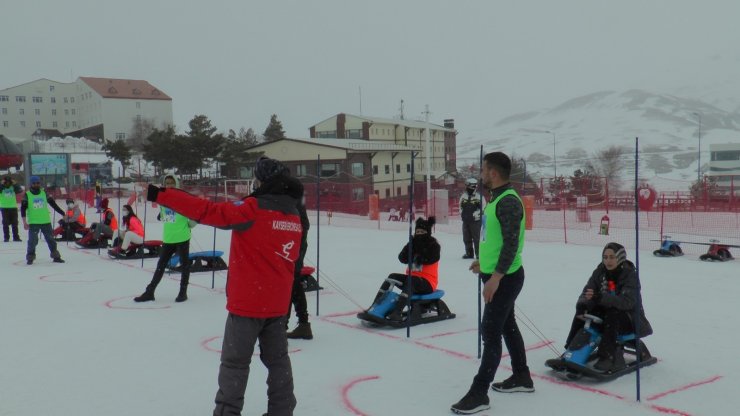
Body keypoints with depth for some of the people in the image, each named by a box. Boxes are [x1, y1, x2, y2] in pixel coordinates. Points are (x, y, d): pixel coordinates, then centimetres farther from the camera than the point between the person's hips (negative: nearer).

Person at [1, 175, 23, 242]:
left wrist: (15, 184, -17)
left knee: (15, 223, 6)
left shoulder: (13, 187, 2)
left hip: (13, 207, 2)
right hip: (4, 208, -1)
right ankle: (6, 237, 5)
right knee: (5, 223, 0)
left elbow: (20, 190, -13)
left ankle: (16, 237, 12)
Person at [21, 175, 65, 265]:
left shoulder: (44, 193, 5)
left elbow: (52, 203, 10)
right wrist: (24, 221, -11)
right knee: (33, 240, -8)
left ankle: (56, 256, 17)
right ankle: (30, 257, 5)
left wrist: (62, 213, 8)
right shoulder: (27, 195, -1)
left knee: (50, 239, 8)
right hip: (33, 222, -2)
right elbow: (23, 208, -3)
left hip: (46, 221, 2)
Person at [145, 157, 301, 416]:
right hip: (278, 302, 6)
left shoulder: (253, 209, -17)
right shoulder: (293, 216, 4)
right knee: (277, 358, 17)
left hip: (248, 300, -6)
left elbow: (208, 211, -23)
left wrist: (161, 195, -21)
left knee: (235, 361, 7)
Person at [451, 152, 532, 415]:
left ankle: (479, 393, 0)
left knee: (490, 332, -7)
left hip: (505, 278, -10)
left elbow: (512, 243, -26)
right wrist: (484, 261, 29)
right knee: (507, 326, 19)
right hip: (500, 275, 10)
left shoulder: (508, 201, -21)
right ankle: (522, 377, 34)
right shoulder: (498, 199, 10)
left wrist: (495, 277, -28)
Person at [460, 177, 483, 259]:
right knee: (466, 238, 12)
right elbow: (461, 207, 22)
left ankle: (478, 254, 1)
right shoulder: (463, 196, 9)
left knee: (476, 238, -5)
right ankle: (469, 253, 24)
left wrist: (475, 214, -14)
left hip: (475, 221, -6)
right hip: (465, 221, 6)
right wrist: (462, 214, 11)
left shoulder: (479, 197, -8)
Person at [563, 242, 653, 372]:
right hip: (606, 313, 5)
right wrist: (582, 303, -33)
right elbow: (587, 291, -8)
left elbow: (627, 301, -32)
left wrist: (600, 297, -47)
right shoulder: (600, 272, -2)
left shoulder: (629, 274, -17)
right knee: (582, 311, -17)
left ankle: (608, 356, -36)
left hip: (629, 319, -5)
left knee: (612, 314, -35)